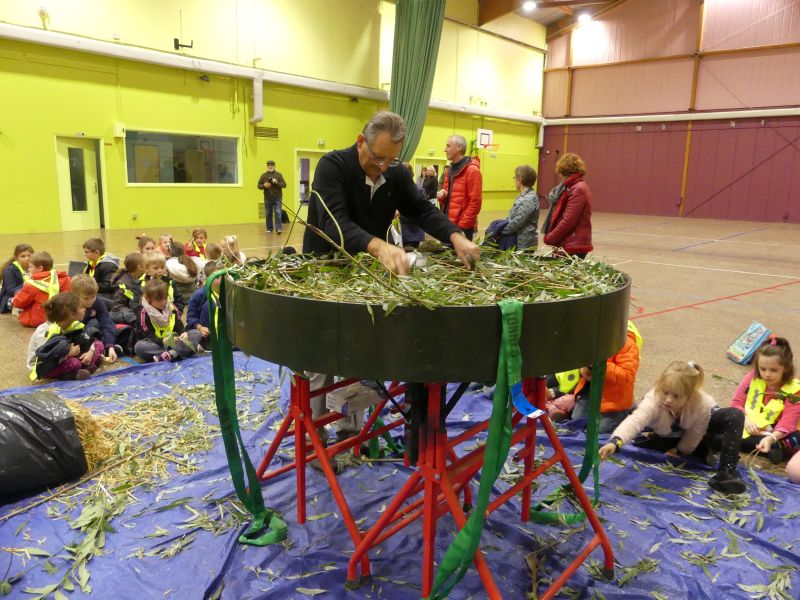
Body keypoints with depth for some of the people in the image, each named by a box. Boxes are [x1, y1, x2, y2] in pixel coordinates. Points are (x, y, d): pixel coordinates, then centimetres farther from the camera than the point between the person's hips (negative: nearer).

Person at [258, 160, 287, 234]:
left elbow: (284, 185, -1)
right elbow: (259, 186, 7)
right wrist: (264, 185, -13)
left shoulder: (279, 175, 5)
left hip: (277, 198, -2)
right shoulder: (263, 175, 8)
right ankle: (269, 229, 15)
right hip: (267, 198, 2)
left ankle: (278, 228, -8)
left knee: (278, 213, -9)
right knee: (268, 214, 6)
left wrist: (277, 183, -17)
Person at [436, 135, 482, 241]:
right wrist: (442, 196, 2)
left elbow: (475, 201, -15)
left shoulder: (472, 170, -10)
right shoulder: (451, 169, 17)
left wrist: (462, 225, -17)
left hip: (463, 227, -8)